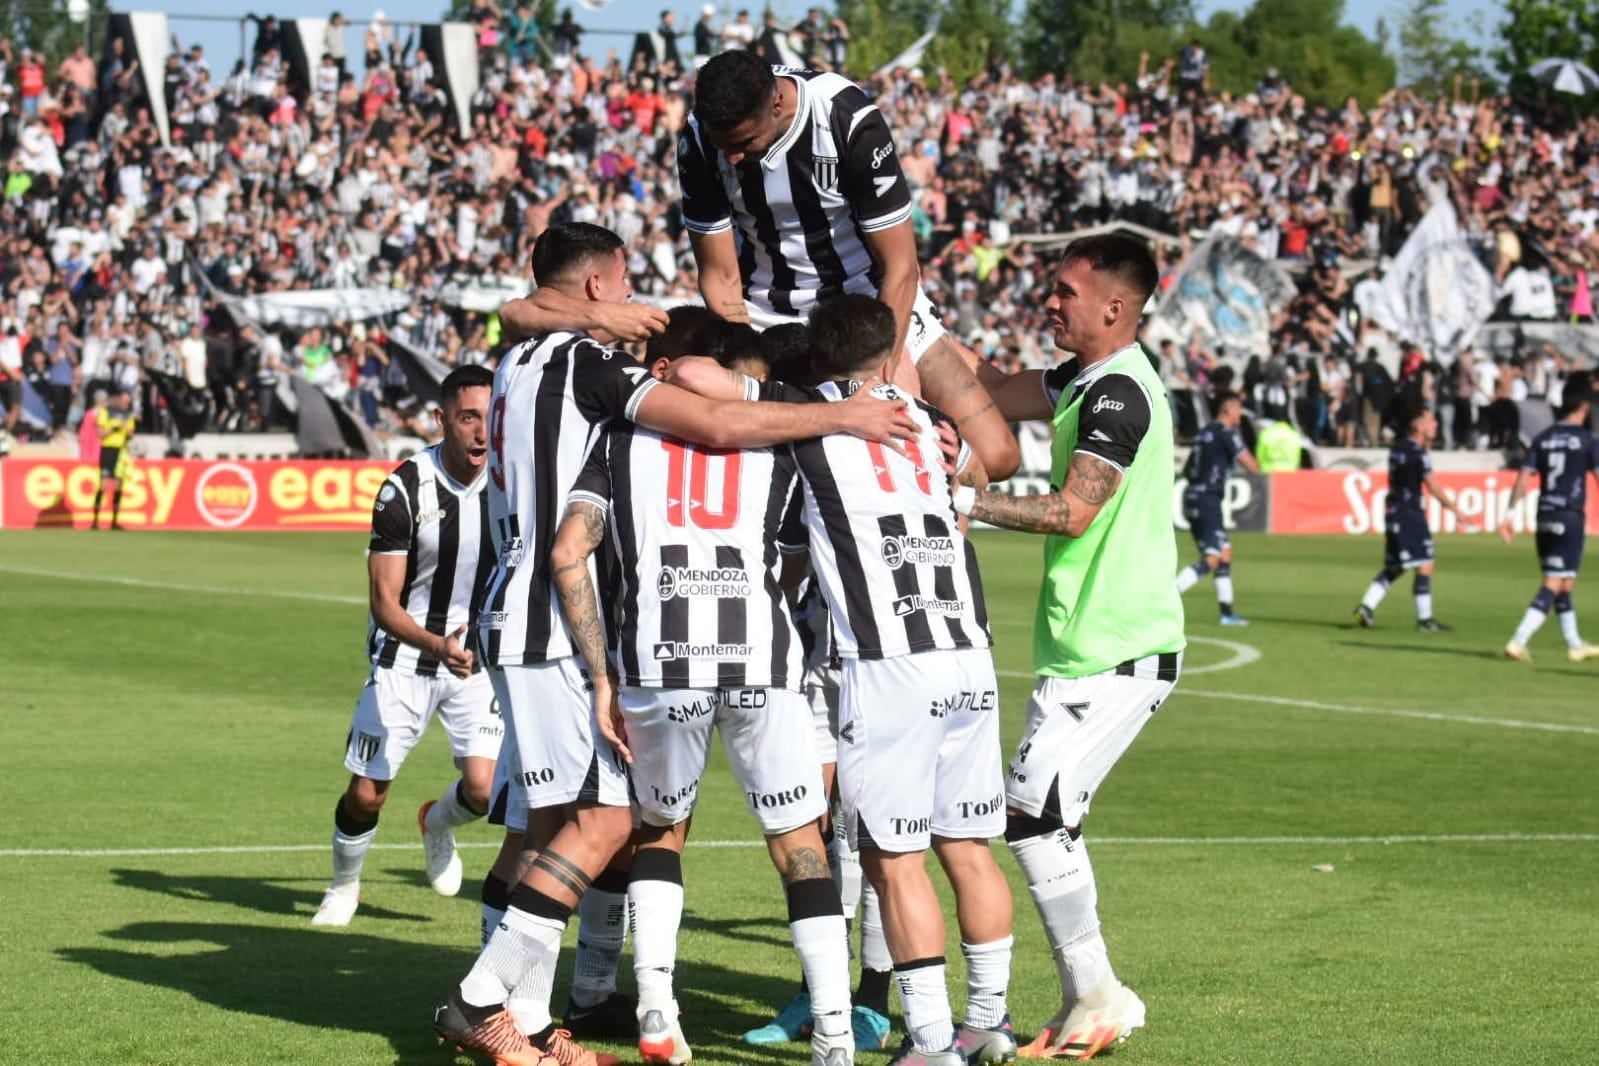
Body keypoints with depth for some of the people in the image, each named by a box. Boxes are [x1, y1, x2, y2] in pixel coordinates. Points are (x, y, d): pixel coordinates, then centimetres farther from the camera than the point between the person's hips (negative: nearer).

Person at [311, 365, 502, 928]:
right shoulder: (405, 489, -18)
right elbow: (385, 603, -18)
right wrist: (436, 646, -35)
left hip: (479, 655, 2)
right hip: (406, 654, -2)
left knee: (484, 787, -14)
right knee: (366, 795, -1)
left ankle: (438, 823, 22)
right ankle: (344, 886, 29)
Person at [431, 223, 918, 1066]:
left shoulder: (521, 366, 19)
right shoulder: (581, 362, -12)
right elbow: (716, 425, -20)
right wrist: (839, 417, -13)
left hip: (521, 620, 10)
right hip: (557, 626, -10)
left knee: (552, 821, 10)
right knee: (604, 817, -12)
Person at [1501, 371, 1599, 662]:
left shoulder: (1543, 439, 7)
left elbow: (1524, 478, 1)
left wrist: (1509, 514, 0)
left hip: (1545, 518, 6)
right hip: (1571, 518, -6)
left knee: (1563, 583, 17)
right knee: (1554, 584, -7)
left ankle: (1575, 644, 27)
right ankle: (1518, 642, -19)